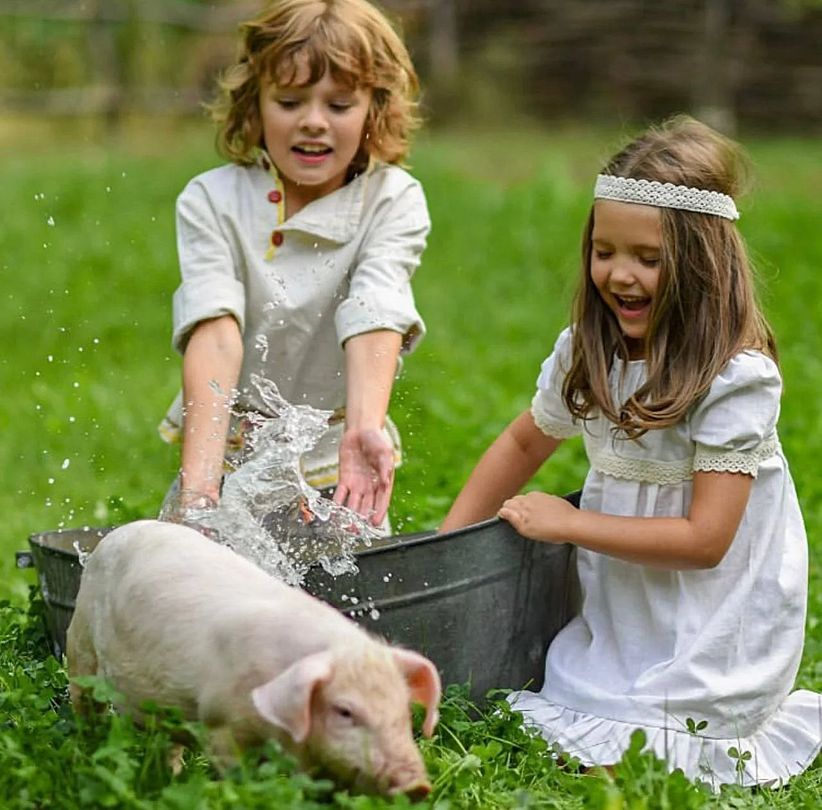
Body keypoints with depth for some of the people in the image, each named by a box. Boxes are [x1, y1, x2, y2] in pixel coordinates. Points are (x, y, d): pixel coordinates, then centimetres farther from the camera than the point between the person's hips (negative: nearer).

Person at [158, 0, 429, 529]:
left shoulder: (394, 202, -5)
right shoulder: (211, 202, -6)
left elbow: (375, 321, -22)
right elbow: (215, 331, -21)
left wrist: (364, 430, -42)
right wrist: (198, 480, -35)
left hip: (335, 466, 0)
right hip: (230, 455, 0)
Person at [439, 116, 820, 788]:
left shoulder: (737, 378, -22)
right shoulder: (588, 353, -2)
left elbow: (704, 539, -24)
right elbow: (524, 443, 16)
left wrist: (569, 524, -19)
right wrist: (447, 543, 5)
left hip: (706, 638, -7)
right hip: (612, 619, 7)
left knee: (611, 758, -16)